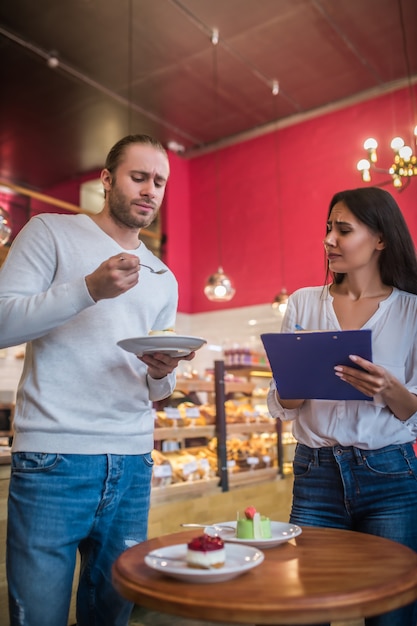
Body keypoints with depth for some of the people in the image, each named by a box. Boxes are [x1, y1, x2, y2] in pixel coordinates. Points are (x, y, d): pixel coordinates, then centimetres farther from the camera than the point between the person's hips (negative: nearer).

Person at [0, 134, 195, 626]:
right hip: (53, 459, -4)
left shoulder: (163, 279, 17)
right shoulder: (51, 232, 3)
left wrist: (164, 373, -4)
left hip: (133, 462, 5)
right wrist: (90, 288, -20)